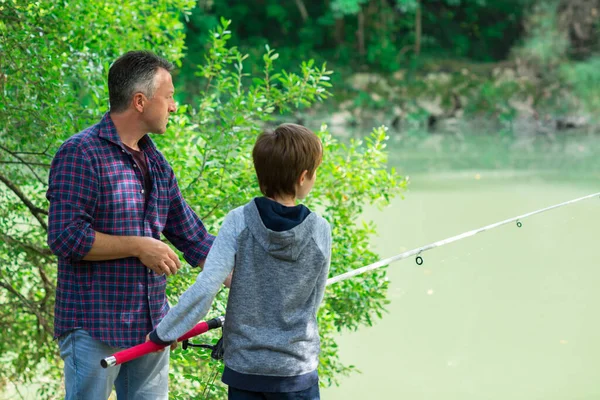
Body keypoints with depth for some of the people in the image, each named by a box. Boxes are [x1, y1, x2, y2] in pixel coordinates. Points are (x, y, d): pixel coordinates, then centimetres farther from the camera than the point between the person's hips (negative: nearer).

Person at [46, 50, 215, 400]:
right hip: (94, 328, -8)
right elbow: (66, 237, -19)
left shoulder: (156, 161, 13)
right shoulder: (81, 153, -12)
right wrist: (139, 246, -16)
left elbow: (192, 236, 18)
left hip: (151, 327, 8)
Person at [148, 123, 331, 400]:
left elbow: (204, 289, -19)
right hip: (297, 369, -1)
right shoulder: (319, 231, -8)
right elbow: (312, 300, 2)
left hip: (244, 368, 1)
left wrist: (163, 334, -8)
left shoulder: (239, 222, -11)